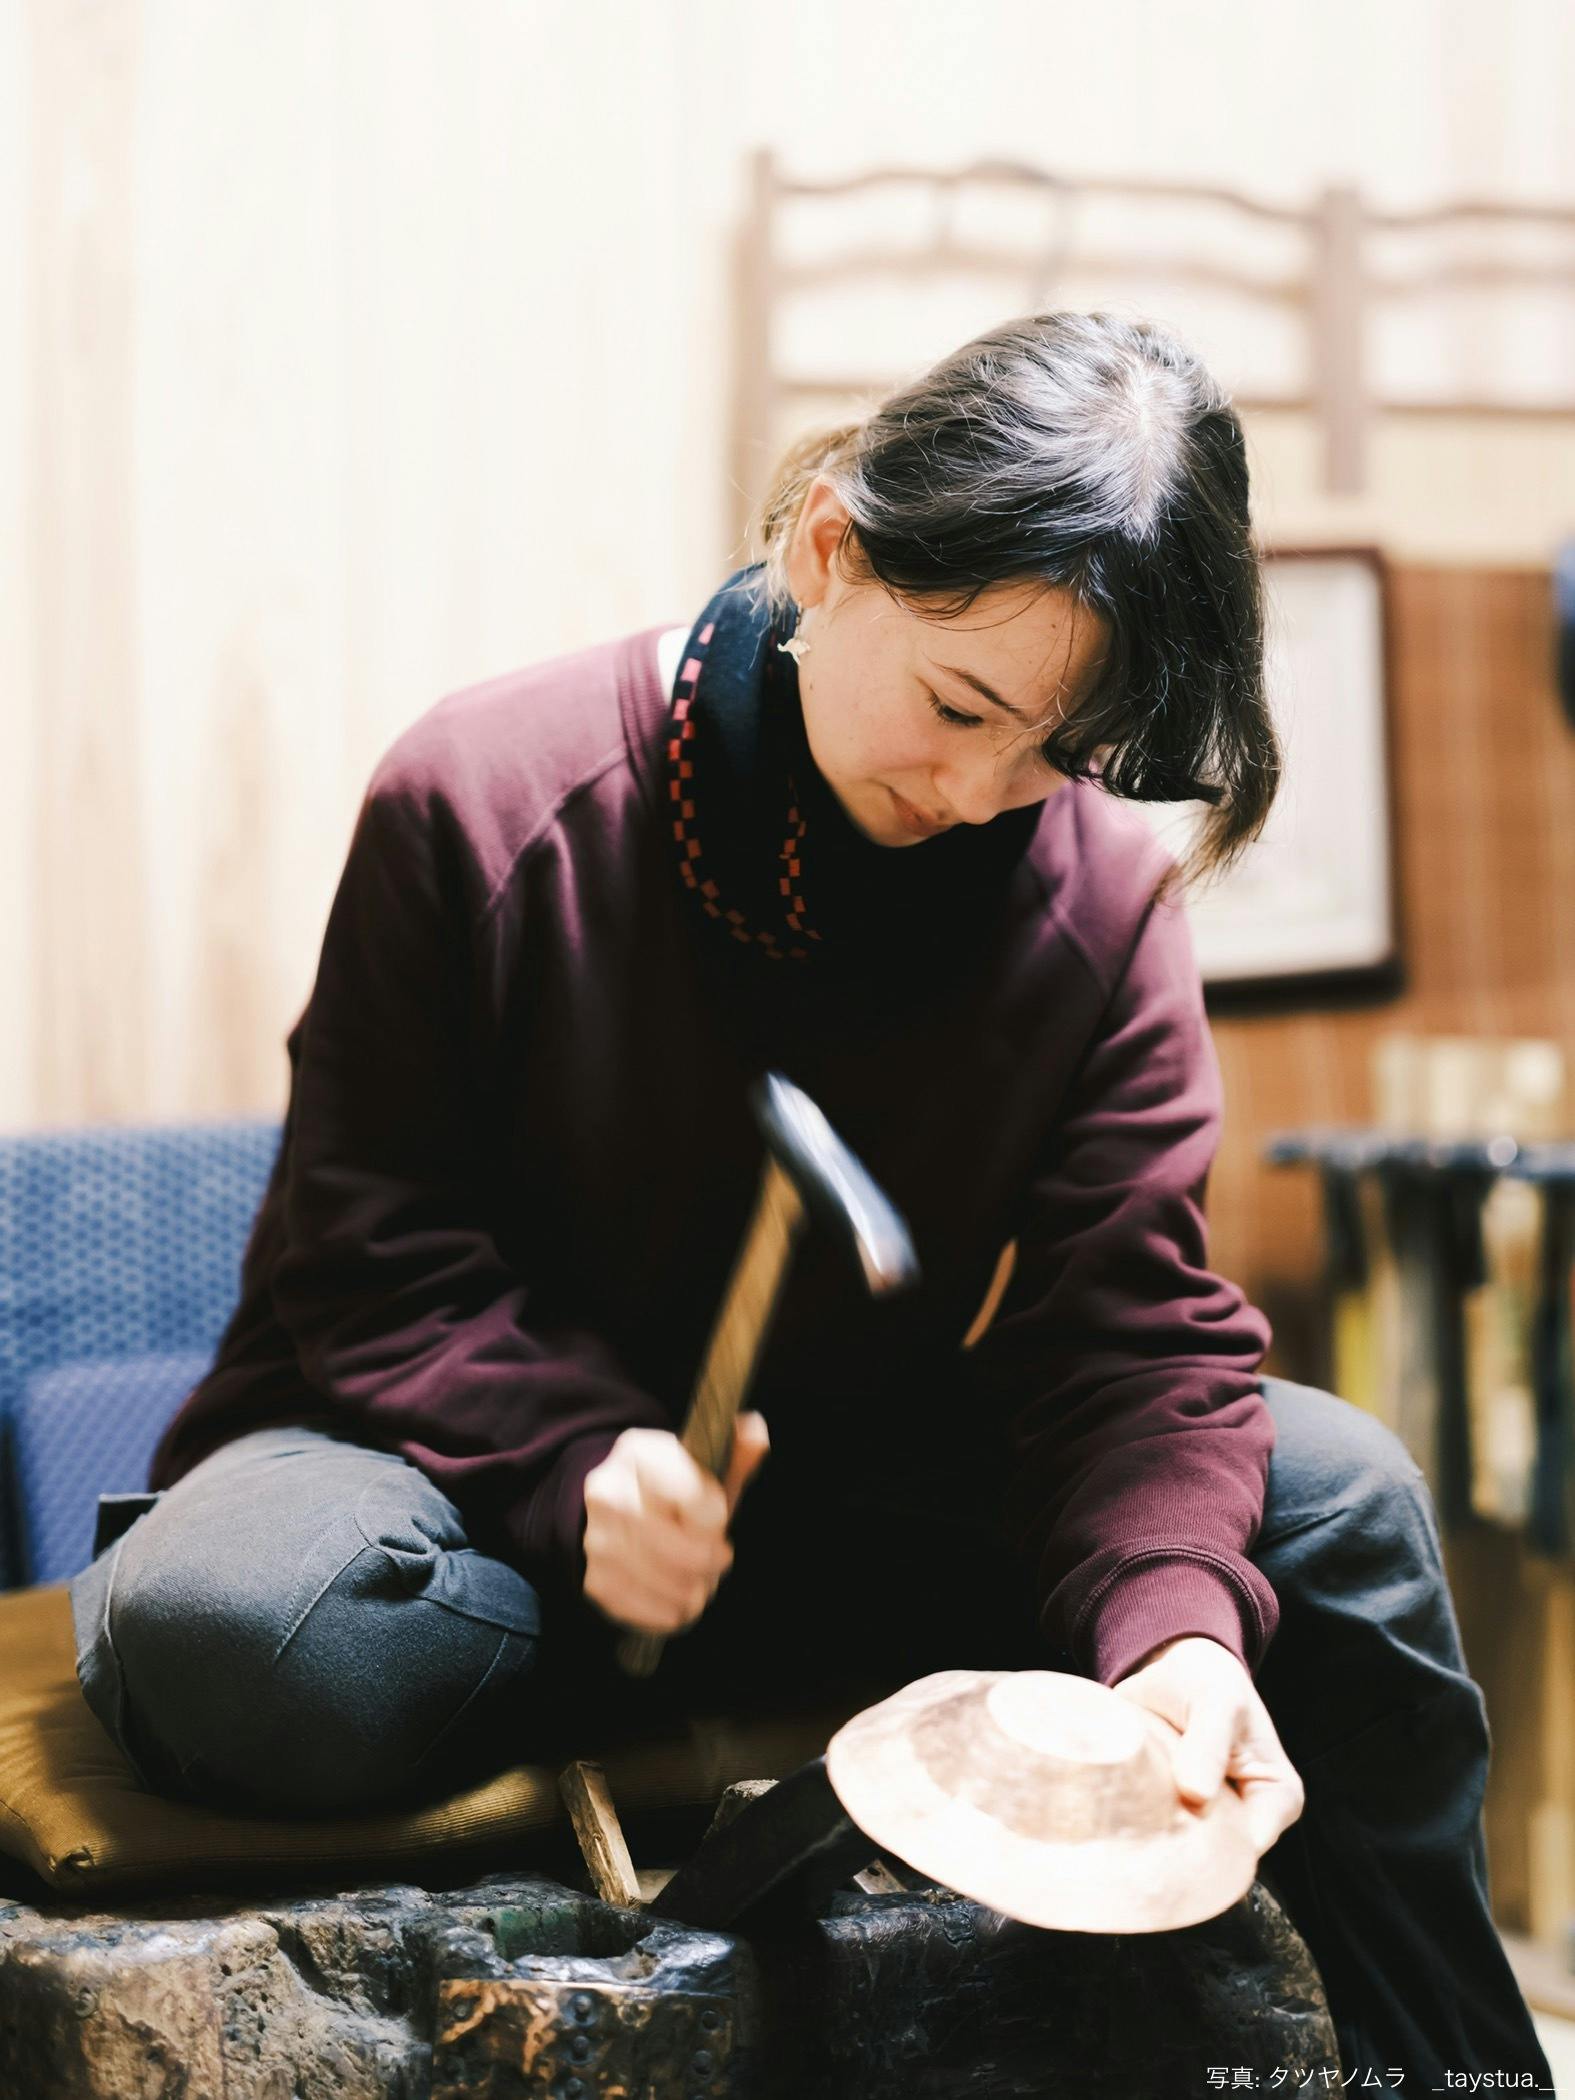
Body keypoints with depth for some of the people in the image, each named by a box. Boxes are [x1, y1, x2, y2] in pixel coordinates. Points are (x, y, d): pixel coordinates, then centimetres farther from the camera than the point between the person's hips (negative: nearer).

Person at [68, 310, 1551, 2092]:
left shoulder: (1101, 894, -8)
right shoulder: (480, 801, -17)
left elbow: (1129, 1327, -11)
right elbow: (370, 1252, -12)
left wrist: (1174, 1614, -32)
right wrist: (580, 1459, -31)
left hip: (857, 1482, 3)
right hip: (482, 1462, -2)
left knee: (1338, 1493, -14)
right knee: (229, 1635, -38)